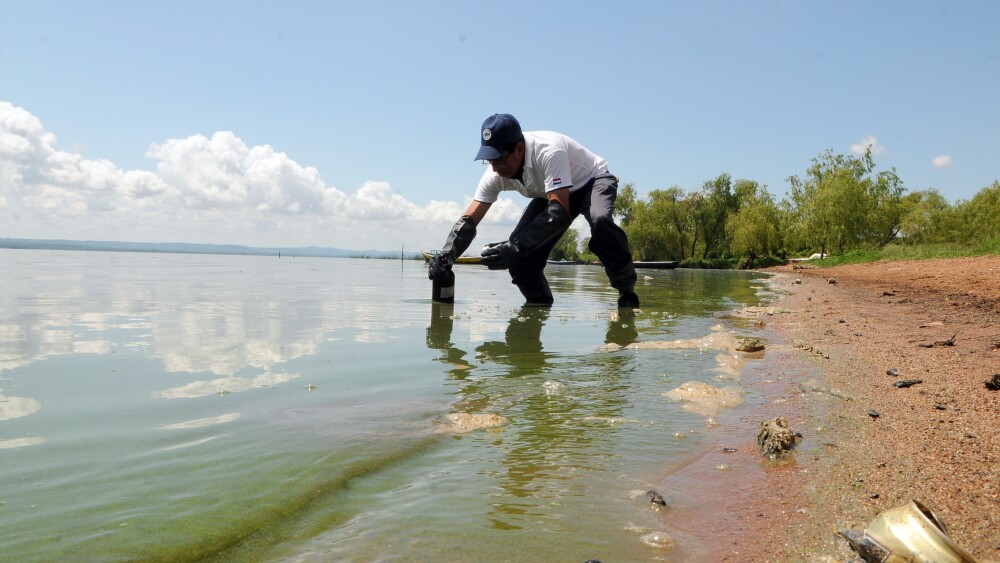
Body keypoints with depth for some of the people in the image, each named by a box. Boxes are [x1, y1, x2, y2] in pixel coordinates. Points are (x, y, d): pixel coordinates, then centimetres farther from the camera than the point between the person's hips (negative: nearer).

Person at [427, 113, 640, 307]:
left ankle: (626, 290, -20)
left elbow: (560, 213, -47)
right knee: (519, 251, -15)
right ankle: (538, 302, 9)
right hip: (553, 194, 6)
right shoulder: (496, 174, -20)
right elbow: (469, 220, -21)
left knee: (600, 220, -39)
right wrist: (445, 256, -39)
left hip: (593, 181, -6)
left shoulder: (549, 151, -40)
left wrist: (516, 247, -56)